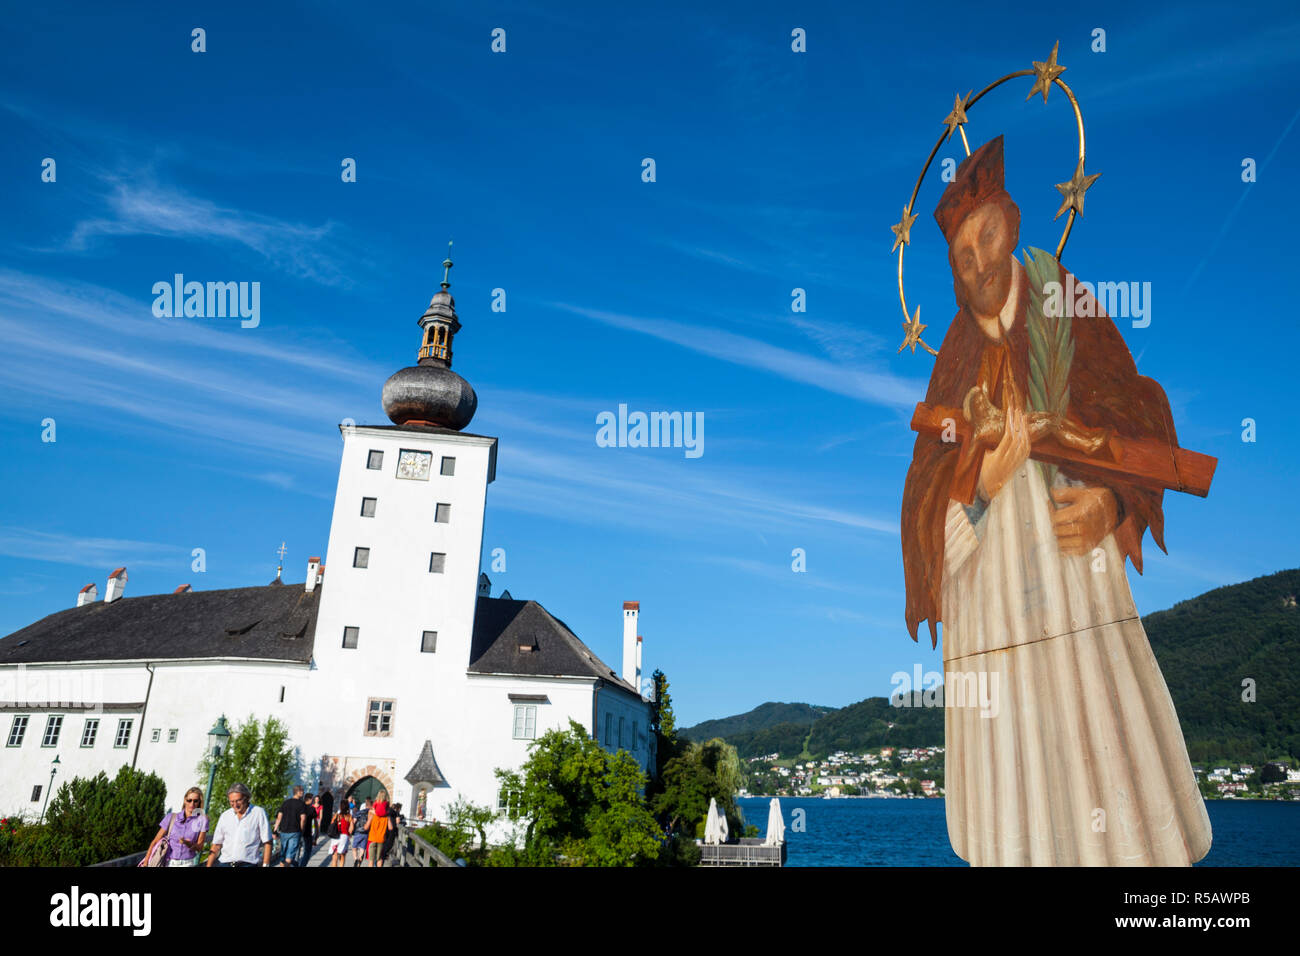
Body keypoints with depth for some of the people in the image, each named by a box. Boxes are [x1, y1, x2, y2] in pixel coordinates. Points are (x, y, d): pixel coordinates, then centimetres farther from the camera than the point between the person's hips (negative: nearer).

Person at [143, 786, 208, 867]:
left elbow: (199, 847, 3)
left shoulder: (202, 820, 0)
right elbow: (155, 841, 6)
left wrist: (188, 843, -16)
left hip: (188, 863, -1)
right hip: (169, 863, 1)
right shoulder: (171, 818, 3)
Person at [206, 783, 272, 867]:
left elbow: (267, 843, 0)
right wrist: (208, 865, 5)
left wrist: (265, 865, -7)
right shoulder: (225, 816, 13)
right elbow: (216, 845, 15)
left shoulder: (259, 813, 2)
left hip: (247, 863, -3)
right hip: (225, 863, 3)